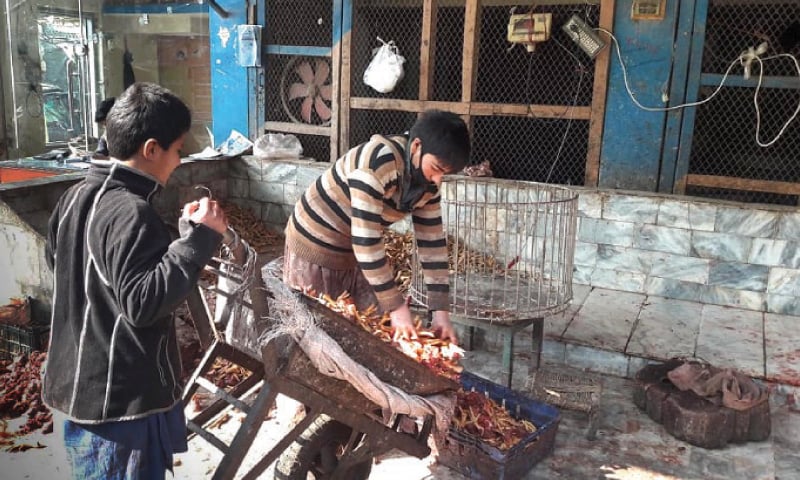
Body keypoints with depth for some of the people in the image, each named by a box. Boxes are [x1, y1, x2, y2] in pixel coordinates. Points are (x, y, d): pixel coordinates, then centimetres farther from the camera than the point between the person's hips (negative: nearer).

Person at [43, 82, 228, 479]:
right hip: (122, 398, -9)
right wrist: (198, 238, -25)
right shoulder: (130, 212, -24)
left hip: (81, 385, 9)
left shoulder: (76, 197, 4)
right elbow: (142, 302, -29)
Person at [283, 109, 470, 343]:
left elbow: (432, 242, -3)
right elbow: (365, 240, -33)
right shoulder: (377, 162, -31)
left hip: (357, 257, 7)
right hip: (314, 248, -7)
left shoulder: (428, 183, -7)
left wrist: (440, 309, -10)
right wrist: (397, 307, -30)